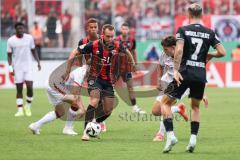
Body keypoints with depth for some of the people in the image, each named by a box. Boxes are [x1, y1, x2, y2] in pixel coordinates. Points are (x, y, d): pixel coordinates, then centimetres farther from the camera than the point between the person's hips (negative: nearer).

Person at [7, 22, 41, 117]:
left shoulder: (29, 38, 2)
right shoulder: (11, 41, -2)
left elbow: (33, 51, 13)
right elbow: (9, 55, 2)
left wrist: (38, 62, 6)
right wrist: (10, 67, -8)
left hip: (28, 67, 1)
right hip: (17, 68, -1)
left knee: (29, 87, -10)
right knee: (19, 89, 0)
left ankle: (28, 106, 12)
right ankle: (20, 110, 4)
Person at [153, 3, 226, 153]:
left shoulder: (183, 30, -1)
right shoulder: (210, 33, 7)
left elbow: (179, 50, -16)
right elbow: (222, 52, 2)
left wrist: (176, 69, -15)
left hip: (185, 73, -3)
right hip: (201, 75, 3)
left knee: (166, 102, 7)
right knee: (195, 107, 22)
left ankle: (170, 135, -9)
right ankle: (193, 138, 9)